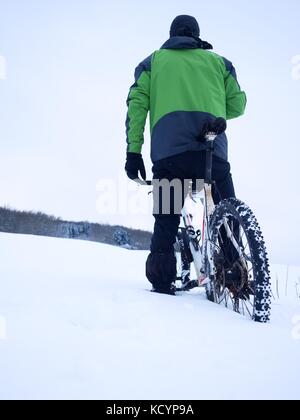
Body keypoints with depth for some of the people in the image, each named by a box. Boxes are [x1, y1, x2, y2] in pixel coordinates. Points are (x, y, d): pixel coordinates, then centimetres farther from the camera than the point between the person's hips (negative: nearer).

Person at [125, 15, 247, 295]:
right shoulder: (218, 61, 23)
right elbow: (237, 106, 17)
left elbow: (136, 104, 8)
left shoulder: (153, 61, 22)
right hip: (213, 149, 0)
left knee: (166, 220, 7)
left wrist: (133, 151, 3)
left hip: (168, 149, 0)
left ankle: (162, 283, 4)